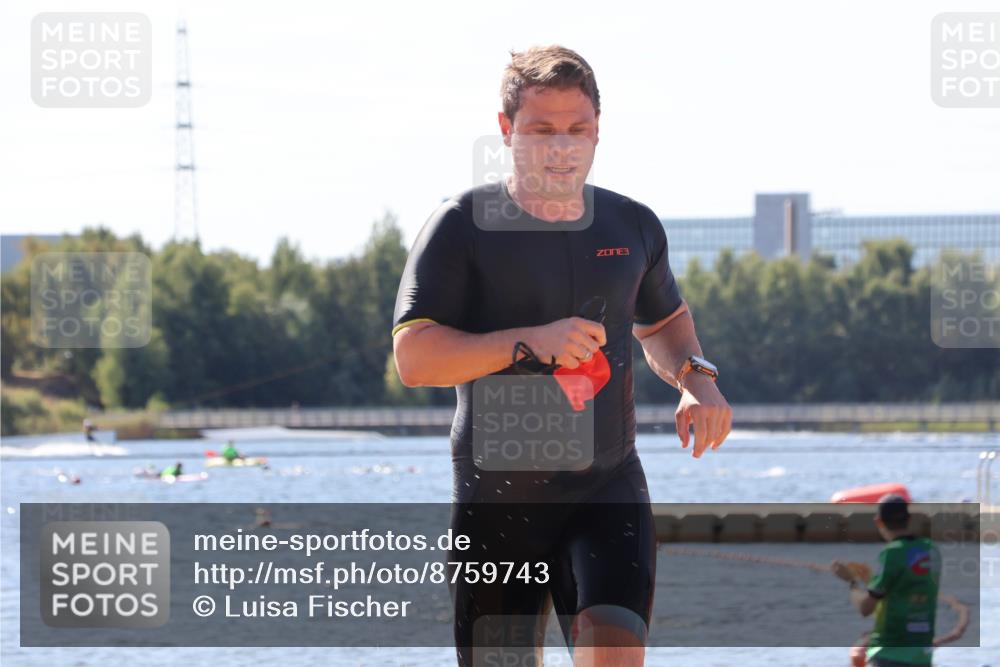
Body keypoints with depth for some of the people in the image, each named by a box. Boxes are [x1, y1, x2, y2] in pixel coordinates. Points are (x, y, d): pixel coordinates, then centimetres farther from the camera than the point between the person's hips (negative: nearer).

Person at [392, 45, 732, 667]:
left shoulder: (634, 226, 8)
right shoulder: (463, 226, -5)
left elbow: (664, 319, 28)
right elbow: (413, 358, -13)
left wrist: (695, 376, 6)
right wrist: (530, 343, -23)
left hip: (610, 487, 2)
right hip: (496, 494, -2)